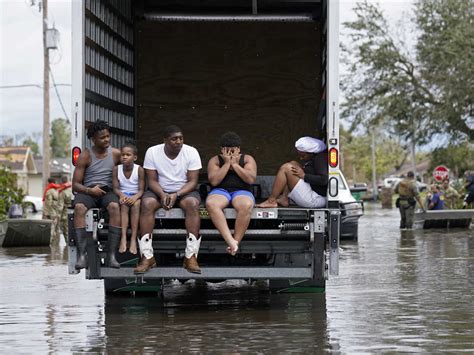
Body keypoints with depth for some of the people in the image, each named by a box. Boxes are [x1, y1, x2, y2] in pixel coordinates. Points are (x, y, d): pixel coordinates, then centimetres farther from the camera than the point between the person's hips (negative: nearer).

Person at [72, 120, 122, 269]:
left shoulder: (116, 154, 8)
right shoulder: (85, 156, 3)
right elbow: (75, 184, 2)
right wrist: (90, 190, -18)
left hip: (107, 190, 1)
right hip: (87, 191, -1)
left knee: (115, 206, -35)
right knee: (79, 207, -36)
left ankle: (111, 255, -38)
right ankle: (82, 255, -40)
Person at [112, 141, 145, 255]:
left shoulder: (139, 170, -6)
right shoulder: (116, 169, -1)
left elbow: (141, 190, -7)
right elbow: (116, 188, -3)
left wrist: (135, 197, -28)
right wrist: (122, 195, -24)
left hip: (135, 196, -1)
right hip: (123, 196, 1)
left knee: (136, 203, -33)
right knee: (124, 204, -32)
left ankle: (133, 239, -37)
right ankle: (123, 238, -42)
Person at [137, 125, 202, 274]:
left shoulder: (191, 152, -8)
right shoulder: (152, 152, -7)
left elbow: (193, 181, -11)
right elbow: (152, 180, -7)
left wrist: (176, 195, -26)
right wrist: (162, 194, -26)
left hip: (184, 190, -1)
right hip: (159, 190, 1)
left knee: (192, 204, -34)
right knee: (147, 203, -31)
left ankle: (191, 257, -34)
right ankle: (147, 257, -32)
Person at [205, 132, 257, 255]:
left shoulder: (247, 159, 12)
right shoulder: (215, 160, 11)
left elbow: (251, 179, -6)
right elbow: (214, 181, -5)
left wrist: (235, 164, -6)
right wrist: (227, 164, -5)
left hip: (241, 192, 0)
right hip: (220, 191, 0)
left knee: (246, 205, -39)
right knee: (211, 204, -37)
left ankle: (236, 240, -35)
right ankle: (230, 240, -47)